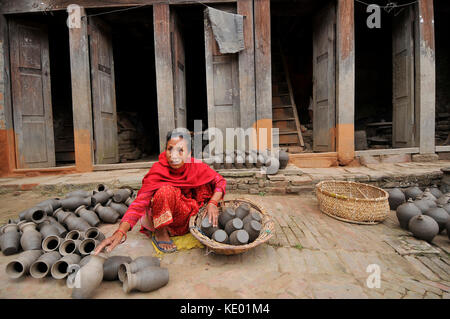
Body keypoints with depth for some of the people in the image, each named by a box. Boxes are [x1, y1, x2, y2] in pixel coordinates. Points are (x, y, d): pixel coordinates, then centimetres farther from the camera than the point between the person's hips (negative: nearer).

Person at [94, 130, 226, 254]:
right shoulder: (157, 171, -24)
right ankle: (160, 233, -9)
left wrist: (212, 203, -25)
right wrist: (120, 232, -48)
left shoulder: (196, 166, -15)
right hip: (161, 219, -3)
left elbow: (221, 181, -7)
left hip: (185, 215, 4)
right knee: (165, 190, -35)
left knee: (206, 180, -12)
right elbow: (140, 202, -34)